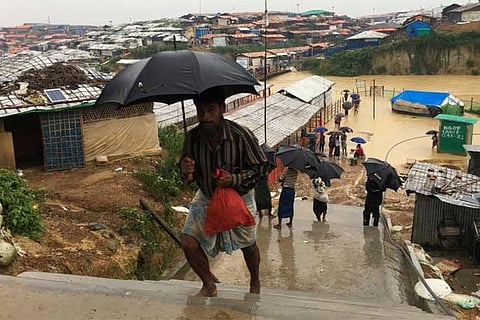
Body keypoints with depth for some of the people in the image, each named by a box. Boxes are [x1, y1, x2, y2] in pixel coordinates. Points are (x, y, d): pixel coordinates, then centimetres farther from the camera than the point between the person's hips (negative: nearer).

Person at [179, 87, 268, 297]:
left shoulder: (241, 135, -26)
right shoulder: (193, 137, -15)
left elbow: (260, 167, -16)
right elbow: (191, 175, -3)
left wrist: (235, 180, -31)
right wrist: (185, 169, -27)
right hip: (206, 197, 3)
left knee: (248, 245, 16)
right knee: (188, 243, -7)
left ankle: (255, 283, 48)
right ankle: (209, 285, 21)